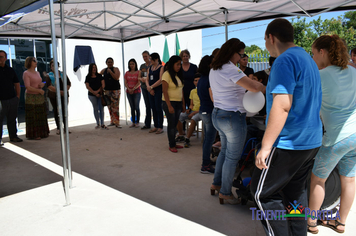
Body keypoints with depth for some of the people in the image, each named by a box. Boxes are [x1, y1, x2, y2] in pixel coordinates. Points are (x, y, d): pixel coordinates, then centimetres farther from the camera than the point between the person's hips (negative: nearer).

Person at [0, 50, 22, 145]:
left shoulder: (10, 70, 12)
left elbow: (16, 83, 17)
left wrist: (18, 95, 8)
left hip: (13, 99, 4)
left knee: (12, 119, 12)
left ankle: (13, 136, 23)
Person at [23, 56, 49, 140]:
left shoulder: (37, 73, 15)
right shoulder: (26, 73, -7)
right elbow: (28, 87, -15)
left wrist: (42, 84, 1)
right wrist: (39, 90, -14)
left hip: (40, 97, 7)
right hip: (31, 97, -7)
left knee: (41, 116, 9)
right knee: (32, 117, -3)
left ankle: (42, 133, 18)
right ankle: (33, 135, 3)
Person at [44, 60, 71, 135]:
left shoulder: (63, 74, 11)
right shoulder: (48, 75, 1)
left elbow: (68, 83, 7)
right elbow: (49, 86, -12)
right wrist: (59, 91, -19)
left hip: (63, 95, 2)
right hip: (54, 96, -2)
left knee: (64, 111, 1)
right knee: (56, 111, 3)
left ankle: (65, 127, 9)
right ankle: (58, 128, 10)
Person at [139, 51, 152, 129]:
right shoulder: (142, 66, 16)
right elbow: (139, 77, 16)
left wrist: (147, 79, -21)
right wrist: (142, 79, -6)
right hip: (144, 87, 6)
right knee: (147, 106, 9)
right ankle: (147, 124, 13)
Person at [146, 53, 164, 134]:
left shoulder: (161, 68, -5)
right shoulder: (150, 68, 15)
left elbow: (161, 80, -14)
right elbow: (147, 79, 15)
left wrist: (151, 87, -12)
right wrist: (148, 87, -4)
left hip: (159, 90, -6)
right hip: (151, 91, 7)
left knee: (158, 108, -6)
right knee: (153, 108, 7)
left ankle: (160, 127, 1)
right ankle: (156, 126, 15)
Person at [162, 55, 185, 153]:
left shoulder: (178, 75, 13)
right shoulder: (167, 74, -11)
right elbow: (165, 92, -15)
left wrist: (183, 104, 12)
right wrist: (169, 106, -19)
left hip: (178, 103, 7)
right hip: (169, 102, -7)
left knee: (175, 124, 11)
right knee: (171, 124, -2)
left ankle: (174, 143, 20)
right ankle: (171, 145, 9)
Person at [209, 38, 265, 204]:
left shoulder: (213, 70, 12)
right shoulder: (230, 69, -18)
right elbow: (254, 87, -28)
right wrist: (265, 86, -7)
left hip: (217, 114, 10)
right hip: (233, 117, -10)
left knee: (225, 151, 23)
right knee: (232, 156, 4)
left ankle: (216, 184, 34)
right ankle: (225, 193, 16)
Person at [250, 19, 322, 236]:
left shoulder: (285, 61, -16)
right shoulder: (308, 60, 15)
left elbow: (282, 106, -25)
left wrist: (266, 146, -24)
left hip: (289, 143, -10)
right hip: (312, 141, 10)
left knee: (263, 193, 2)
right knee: (295, 191, 18)